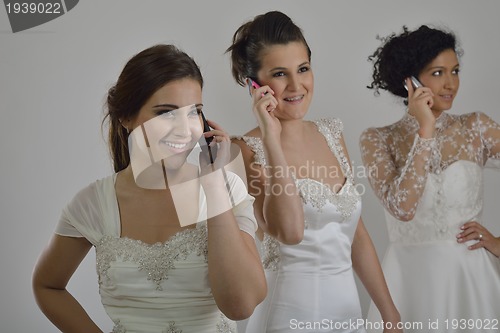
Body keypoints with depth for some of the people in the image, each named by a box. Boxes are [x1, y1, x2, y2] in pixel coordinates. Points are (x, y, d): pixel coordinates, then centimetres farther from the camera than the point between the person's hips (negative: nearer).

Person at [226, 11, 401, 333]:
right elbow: (289, 230, -26)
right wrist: (271, 137, -23)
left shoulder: (331, 133, 6)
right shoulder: (247, 151, -11)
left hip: (349, 307, 6)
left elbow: (356, 234, 10)